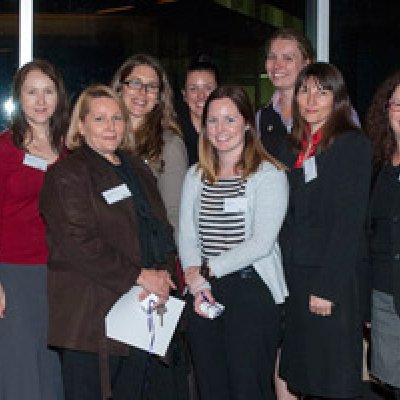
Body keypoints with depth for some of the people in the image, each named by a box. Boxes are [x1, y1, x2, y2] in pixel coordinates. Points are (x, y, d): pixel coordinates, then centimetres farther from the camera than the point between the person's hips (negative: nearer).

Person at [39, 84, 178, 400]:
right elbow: (78, 243, -16)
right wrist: (140, 275, -17)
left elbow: (162, 229, 16)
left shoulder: (137, 170, 18)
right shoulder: (66, 175, -6)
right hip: (90, 312, -6)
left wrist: (164, 273, -4)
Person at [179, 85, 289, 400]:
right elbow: (187, 236, 6)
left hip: (253, 293, -5)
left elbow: (261, 243, -13)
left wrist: (206, 270, -10)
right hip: (203, 294, 5)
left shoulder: (269, 174, -5)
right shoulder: (196, 176, 13)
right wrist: (197, 283, -10)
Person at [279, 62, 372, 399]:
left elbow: (349, 223, -14)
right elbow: (290, 218, 13)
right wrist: (285, 276, 4)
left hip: (336, 280, -6)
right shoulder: (295, 148, 14)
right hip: (295, 276, 6)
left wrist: (327, 287, -17)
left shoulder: (353, 145, -7)